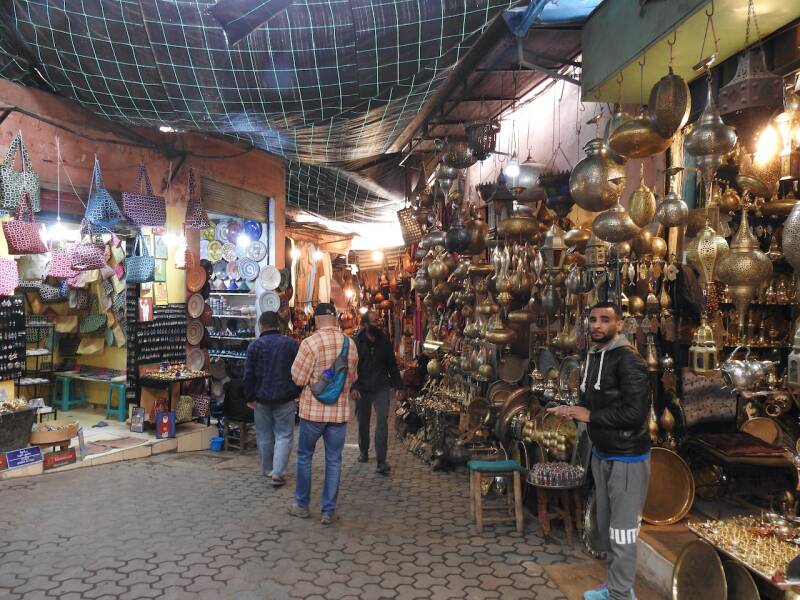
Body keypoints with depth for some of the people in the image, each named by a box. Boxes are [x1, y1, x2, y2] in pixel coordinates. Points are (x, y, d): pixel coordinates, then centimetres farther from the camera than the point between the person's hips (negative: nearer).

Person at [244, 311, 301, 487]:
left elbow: (249, 374, -4)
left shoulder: (254, 345, -4)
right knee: (284, 435, 3)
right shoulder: (291, 344, -3)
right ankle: (278, 473, -6)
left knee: (264, 436, 14)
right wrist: (297, 393, 10)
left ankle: (268, 470, 26)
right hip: (285, 398, -1)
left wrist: (250, 397, 3)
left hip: (262, 398, 1)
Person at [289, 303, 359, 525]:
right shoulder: (350, 344, -2)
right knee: (333, 461, 10)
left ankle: (302, 505, 27)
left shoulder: (310, 343, -16)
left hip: (313, 410, -3)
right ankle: (329, 511, 17)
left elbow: (298, 378, -11)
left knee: (304, 456, 16)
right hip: (340, 411, 3)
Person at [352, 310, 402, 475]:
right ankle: (363, 452, 37)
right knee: (363, 422, 14)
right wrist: (353, 387, -18)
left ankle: (381, 461, -4)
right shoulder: (356, 342, -8)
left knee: (382, 422, -9)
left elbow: (392, 364, 7)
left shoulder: (384, 341, -1)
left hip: (381, 388, 0)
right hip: (362, 388, 0)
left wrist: (398, 385, 6)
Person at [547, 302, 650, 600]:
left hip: (627, 459, -9)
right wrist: (573, 410, -1)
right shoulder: (594, 357, 9)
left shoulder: (628, 360, -20)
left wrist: (589, 416, -20)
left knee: (622, 532, 2)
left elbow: (635, 412, -27)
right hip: (600, 454, 9)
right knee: (606, 526, 19)